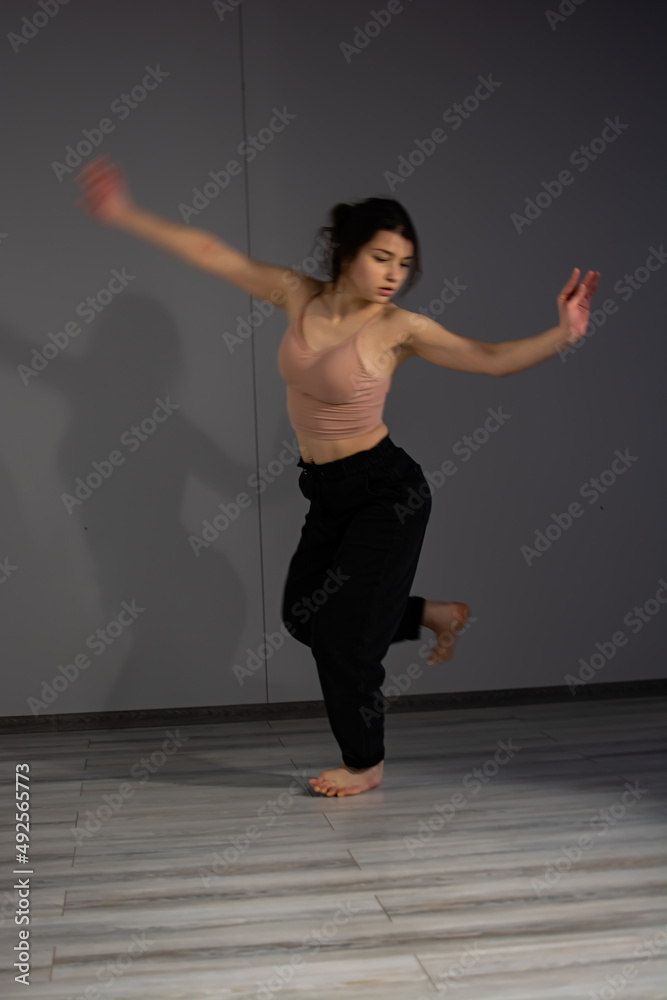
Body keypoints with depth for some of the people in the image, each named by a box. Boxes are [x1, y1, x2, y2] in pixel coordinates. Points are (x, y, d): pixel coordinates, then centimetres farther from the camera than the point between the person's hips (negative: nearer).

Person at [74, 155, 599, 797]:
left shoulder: (398, 327, -15)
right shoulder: (298, 295, -3)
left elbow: (493, 359, -20)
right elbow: (211, 254, 2)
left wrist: (561, 336, -36)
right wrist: (125, 216, 4)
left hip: (386, 491, -6)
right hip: (328, 493, 6)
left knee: (342, 626, -2)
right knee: (304, 615, 14)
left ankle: (365, 766, 21)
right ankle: (433, 615, 32)